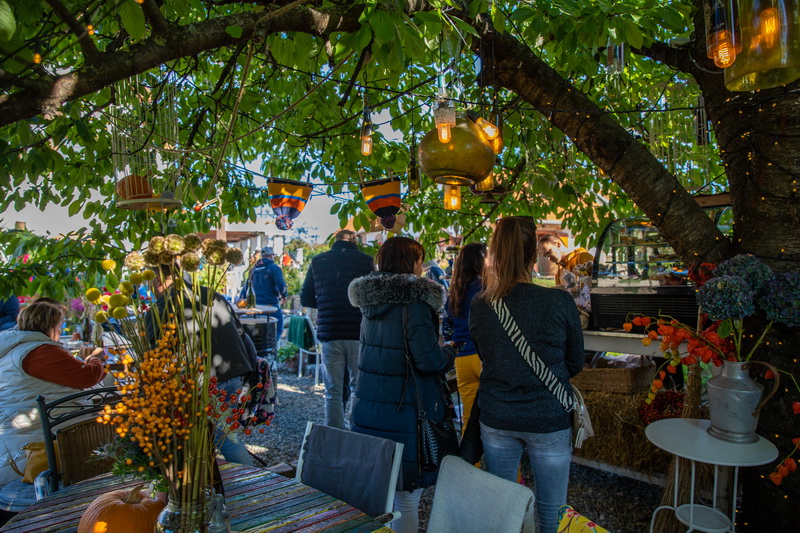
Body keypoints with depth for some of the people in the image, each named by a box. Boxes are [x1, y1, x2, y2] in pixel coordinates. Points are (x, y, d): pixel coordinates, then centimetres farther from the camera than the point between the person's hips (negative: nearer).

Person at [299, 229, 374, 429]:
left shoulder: (318, 261, 3)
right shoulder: (366, 260, -2)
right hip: (359, 333, -1)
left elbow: (305, 299, 10)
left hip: (329, 334, 1)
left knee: (333, 393, 9)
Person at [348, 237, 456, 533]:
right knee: (406, 501, 6)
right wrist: (449, 353, 1)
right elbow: (429, 359, -21)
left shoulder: (369, 298, 8)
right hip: (403, 409, -7)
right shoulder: (414, 300, -15)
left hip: (367, 406, 7)